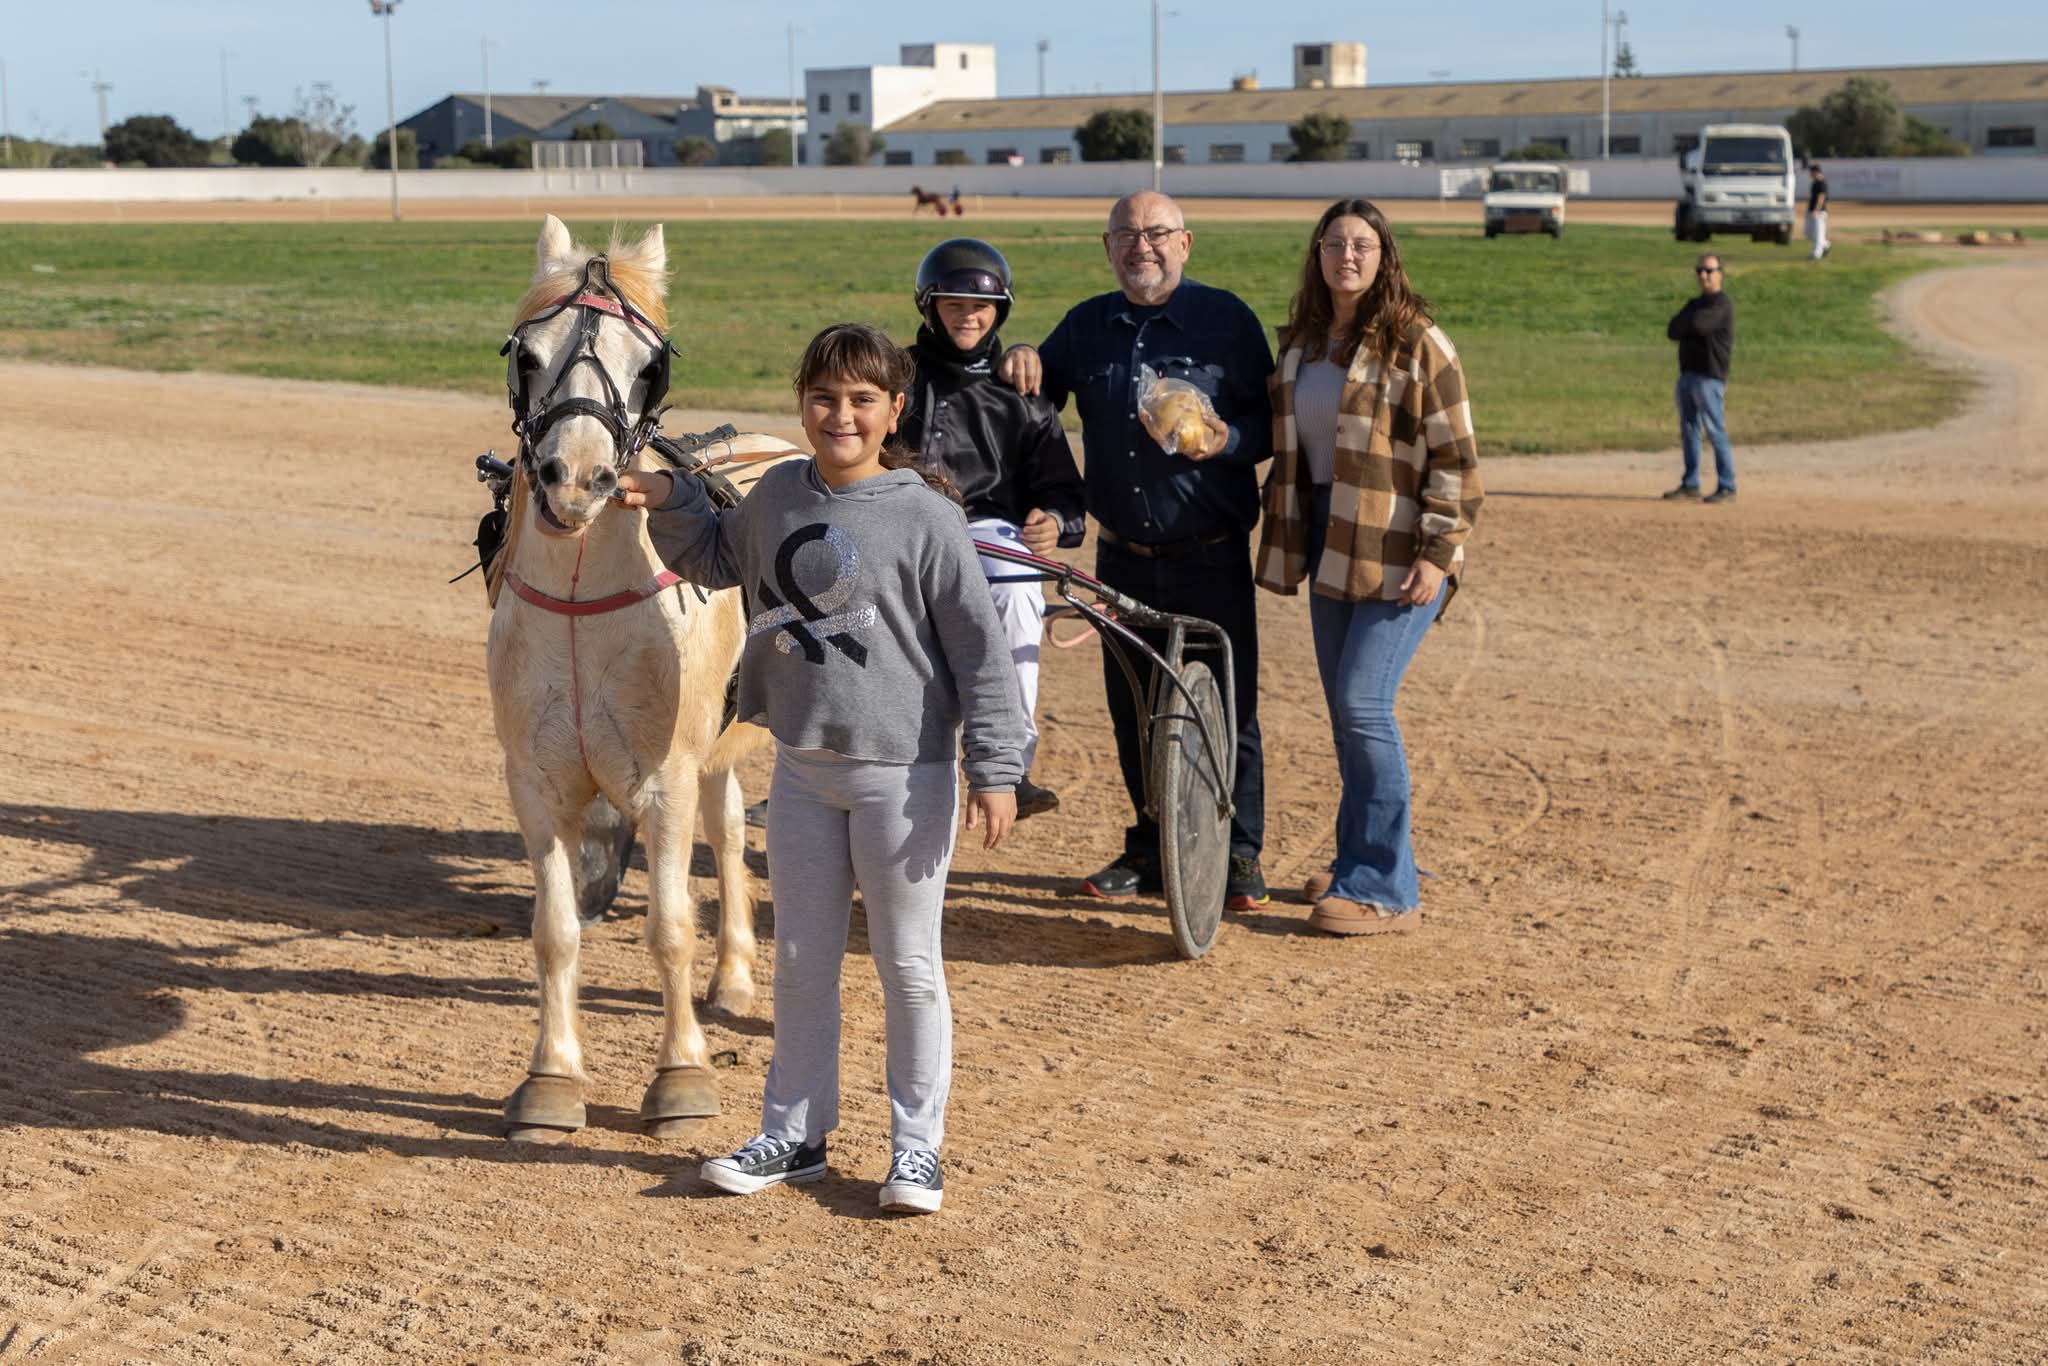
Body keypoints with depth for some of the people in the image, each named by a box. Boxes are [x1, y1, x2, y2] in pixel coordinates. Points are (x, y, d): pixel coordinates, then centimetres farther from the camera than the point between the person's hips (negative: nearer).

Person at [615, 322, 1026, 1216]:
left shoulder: (925, 518, -13)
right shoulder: (777, 497, 4)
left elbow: (980, 649, -11)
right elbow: (717, 559, 26)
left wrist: (994, 769, -15)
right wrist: (667, 504, 9)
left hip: (902, 772, -5)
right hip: (802, 766, 6)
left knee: (908, 965, 5)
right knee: (801, 958, 14)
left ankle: (917, 1145, 17)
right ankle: (794, 1134, 27)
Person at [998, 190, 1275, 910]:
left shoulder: (1226, 318, 0)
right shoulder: (1087, 324, 12)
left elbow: (1269, 421, 0)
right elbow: (1037, 400, 21)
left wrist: (1228, 441, -20)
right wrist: (1022, 361, -1)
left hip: (1211, 559, -4)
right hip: (1122, 559, 4)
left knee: (1226, 707, -2)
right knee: (1133, 711, 9)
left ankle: (1239, 856, 9)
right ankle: (1150, 849, 22)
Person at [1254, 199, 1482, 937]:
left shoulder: (1417, 343, -8)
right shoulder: (1301, 343, 12)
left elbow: (1454, 456, -10)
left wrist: (1437, 551, -17)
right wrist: (1288, 543, 18)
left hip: (1397, 552, -7)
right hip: (1330, 546, 7)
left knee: (1363, 704, -13)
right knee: (1345, 711, 9)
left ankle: (1386, 889, -7)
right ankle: (1360, 861, 20)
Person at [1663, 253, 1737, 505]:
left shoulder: (1722, 304, -7)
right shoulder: (1694, 303, 20)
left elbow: (1698, 324, -21)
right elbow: (1672, 332, 10)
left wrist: (1683, 323, 1)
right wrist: (1692, 326, -8)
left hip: (1709, 377, -9)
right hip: (1687, 374, 9)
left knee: (1716, 432, -10)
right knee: (1688, 431, 10)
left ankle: (1727, 488, -8)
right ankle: (1690, 484, 18)